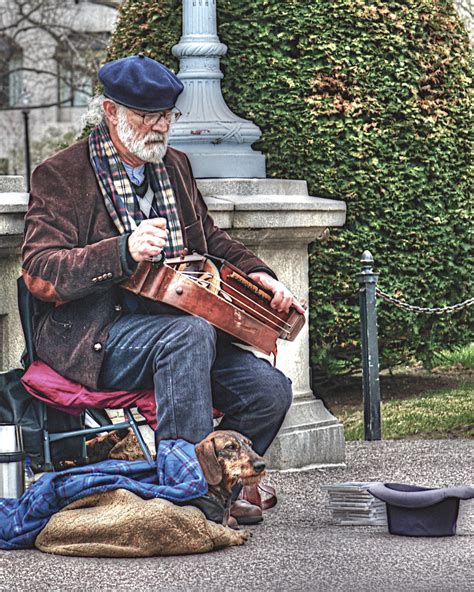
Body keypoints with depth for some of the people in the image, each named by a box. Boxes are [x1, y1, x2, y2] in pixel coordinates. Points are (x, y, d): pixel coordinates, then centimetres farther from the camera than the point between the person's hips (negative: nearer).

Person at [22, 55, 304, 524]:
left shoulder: (174, 165, 18)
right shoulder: (61, 175, -4)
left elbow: (210, 240, 33)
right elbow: (39, 273, -15)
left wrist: (256, 274, 12)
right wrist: (124, 251, -29)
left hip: (172, 323, 7)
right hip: (89, 335, -7)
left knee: (268, 389, -14)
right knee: (192, 334, -35)